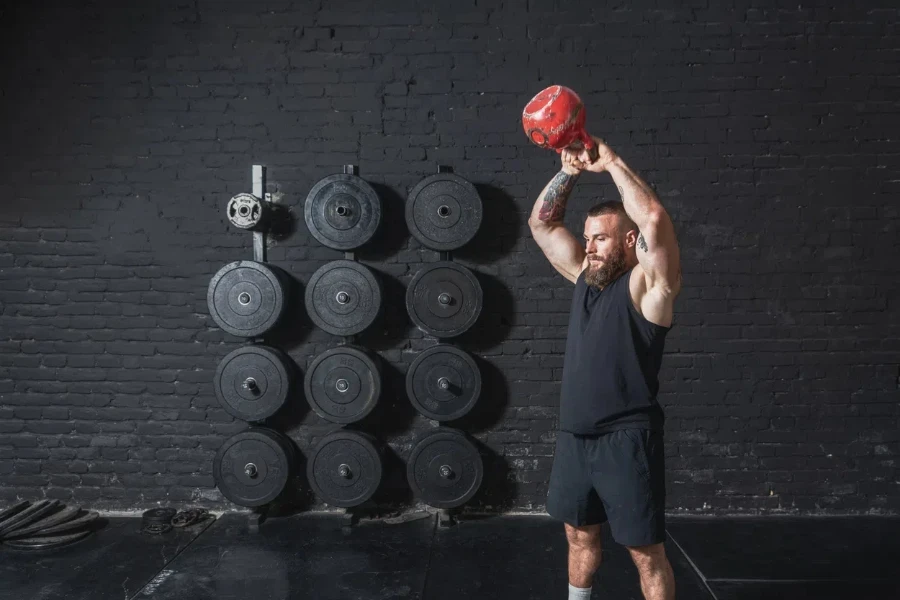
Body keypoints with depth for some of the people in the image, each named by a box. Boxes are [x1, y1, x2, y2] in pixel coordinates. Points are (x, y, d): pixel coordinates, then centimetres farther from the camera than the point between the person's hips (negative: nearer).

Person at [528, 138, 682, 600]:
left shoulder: (648, 284, -11)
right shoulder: (585, 275, 8)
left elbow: (654, 219, -27)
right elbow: (541, 222, 10)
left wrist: (611, 162, -17)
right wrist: (569, 171, -3)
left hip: (626, 440, -7)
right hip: (574, 436, 7)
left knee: (645, 550, 4)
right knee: (580, 534, 21)